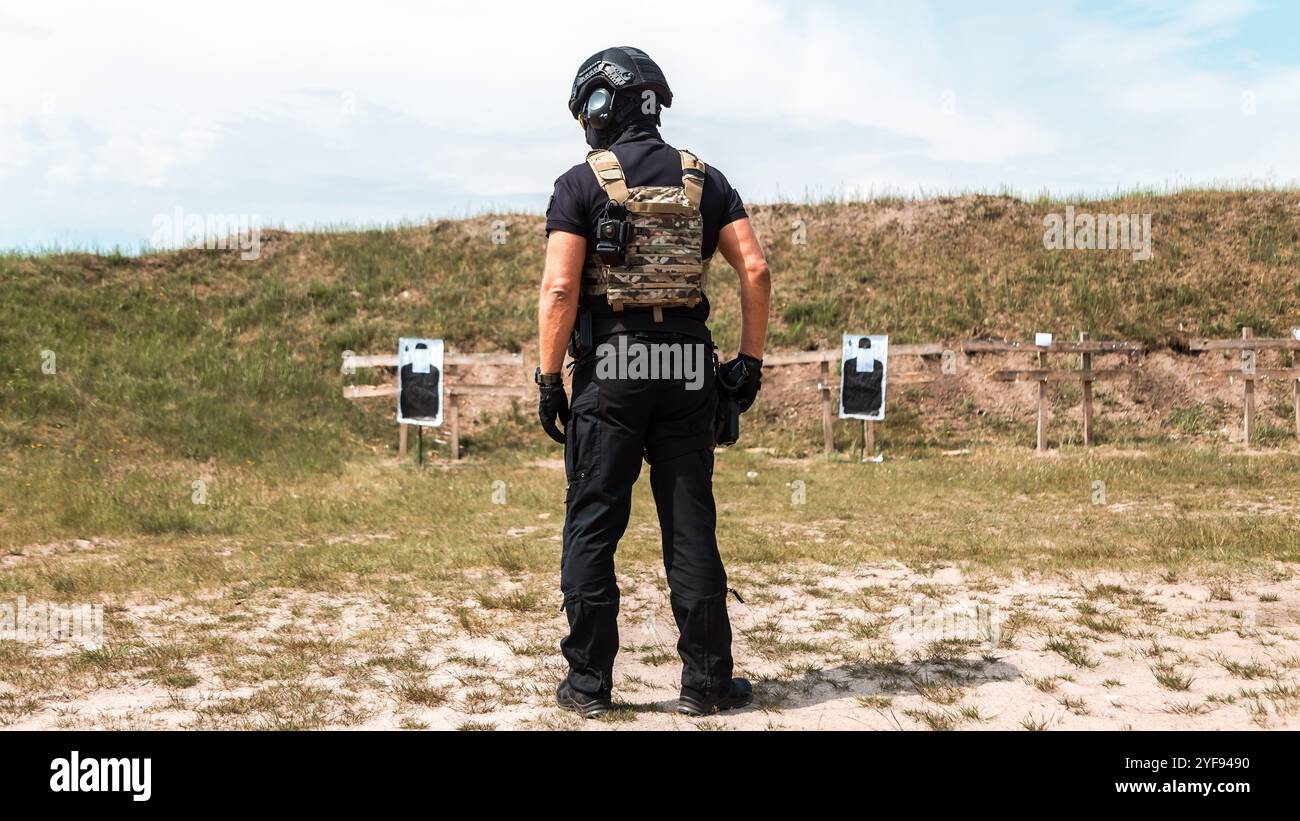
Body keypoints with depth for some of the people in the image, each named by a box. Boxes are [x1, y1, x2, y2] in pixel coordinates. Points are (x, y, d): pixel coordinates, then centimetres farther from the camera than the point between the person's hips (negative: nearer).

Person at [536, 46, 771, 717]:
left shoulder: (581, 183, -2)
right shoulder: (704, 180, 10)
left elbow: (559, 289, -10)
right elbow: (755, 270, 2)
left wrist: (549, 379, -4)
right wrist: (749, 360, 7)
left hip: (610, 367, -3)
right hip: (688, 371, 3)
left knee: (592, 527, 5)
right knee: (691, 526, 8)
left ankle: (588, 682, 8)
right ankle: (706, 682, 12)